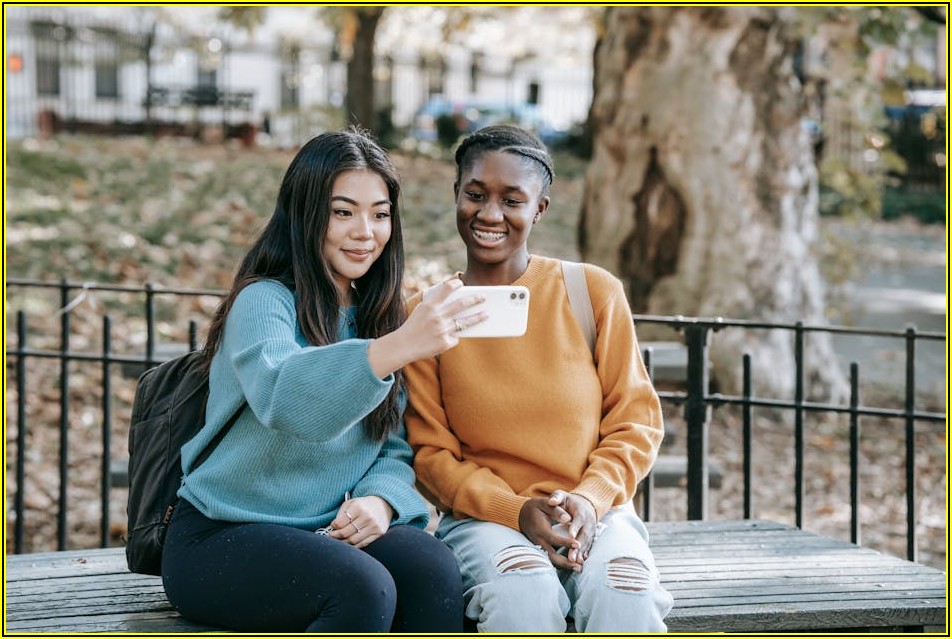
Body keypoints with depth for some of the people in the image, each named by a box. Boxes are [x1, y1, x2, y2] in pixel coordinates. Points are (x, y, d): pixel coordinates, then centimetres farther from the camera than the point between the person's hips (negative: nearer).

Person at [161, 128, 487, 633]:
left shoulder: (378, 318, 14)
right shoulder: (264, 301, -9)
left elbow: (394, 447, 11)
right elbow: (282, 398, -31)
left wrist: (381, 500, -13)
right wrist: (396, 348, -46)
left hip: (333, 532, 5)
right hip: (222, 537, -5)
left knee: (433, 568, -26)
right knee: (364, 588, -33)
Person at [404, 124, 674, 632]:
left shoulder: (594, 292, 4)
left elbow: (636, 422, 6)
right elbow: (430, 453, 3)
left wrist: (590, 499, -12)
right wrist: (517, 510, -14)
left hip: (596, 512, 1)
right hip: (485, 518, -1)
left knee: (626, 597, -33)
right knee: (523, 596, -35)